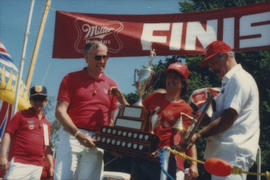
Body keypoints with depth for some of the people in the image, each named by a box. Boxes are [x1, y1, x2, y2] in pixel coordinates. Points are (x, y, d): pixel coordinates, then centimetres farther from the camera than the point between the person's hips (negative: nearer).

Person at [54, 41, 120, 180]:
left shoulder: (111, 85, 16)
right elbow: (60, 111, -3)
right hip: (72, 137, -2)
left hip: (97, 142, 3)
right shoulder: (71, 79, 6)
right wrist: (78, 135, -16)